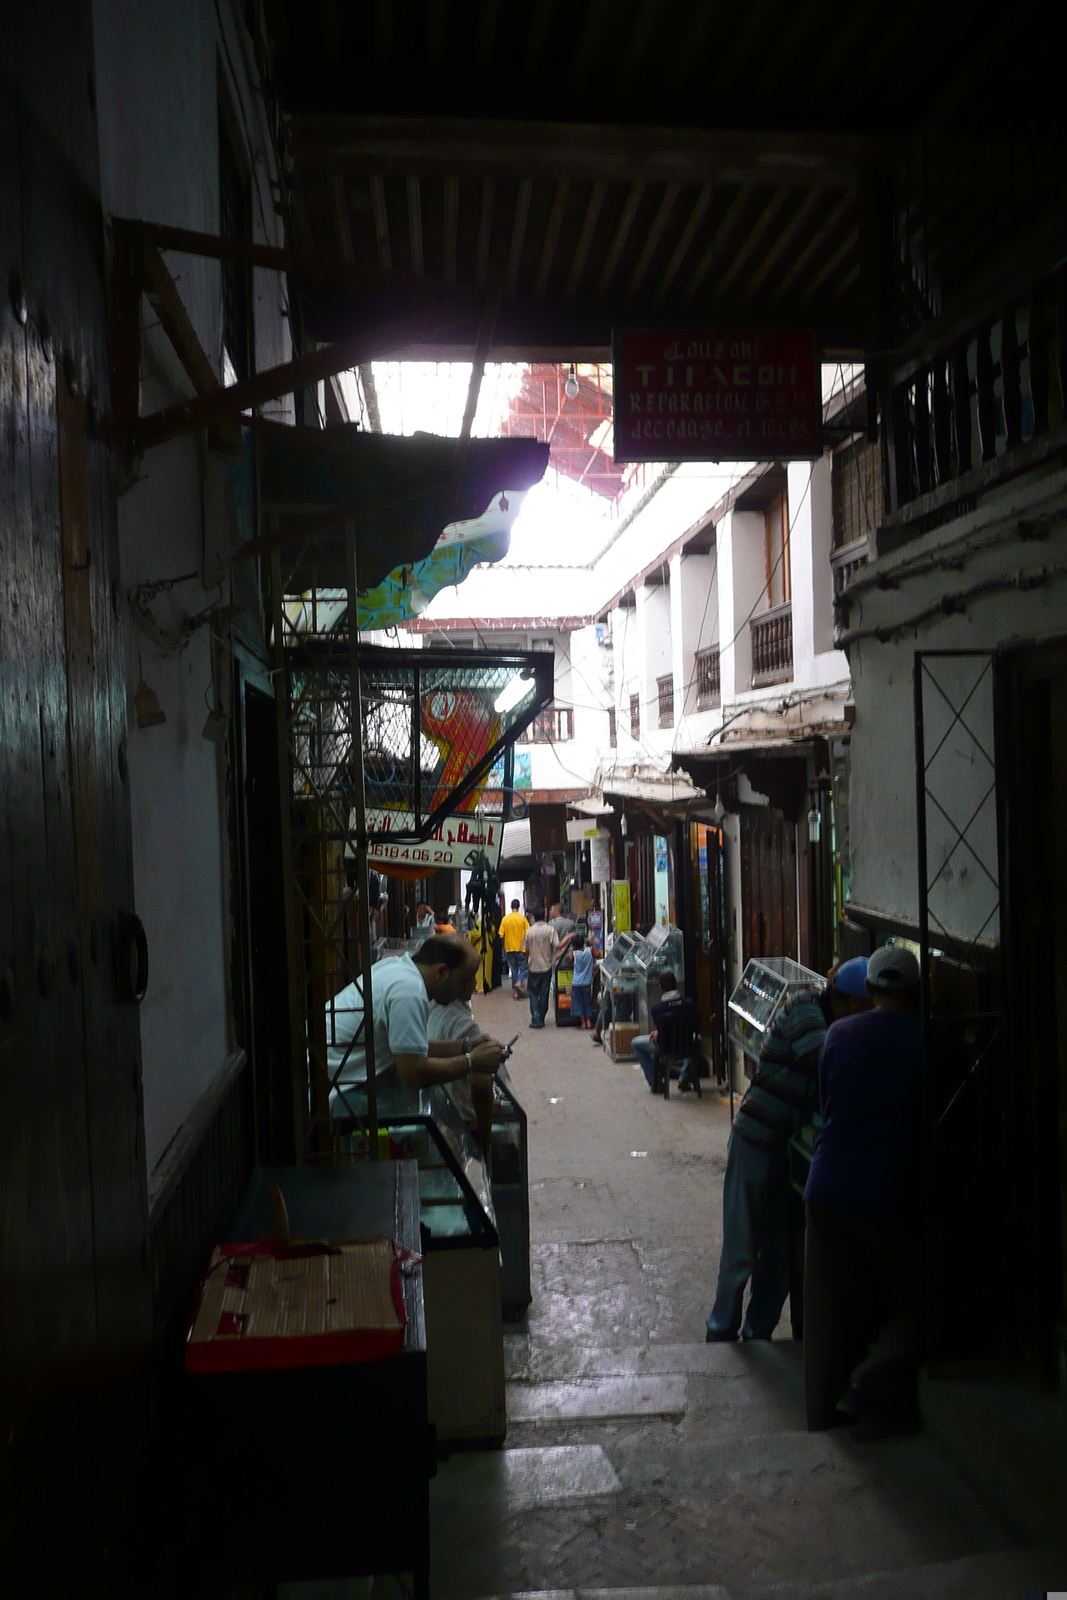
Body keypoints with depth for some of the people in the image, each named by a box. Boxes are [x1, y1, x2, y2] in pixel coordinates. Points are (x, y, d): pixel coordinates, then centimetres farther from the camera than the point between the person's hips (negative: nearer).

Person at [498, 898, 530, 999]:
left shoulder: (505, 919, -2)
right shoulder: (522, 918, -7)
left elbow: (501, 936, -3)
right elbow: (528, 933, -10)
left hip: (509, 948, 3)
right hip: (521, 948, -2)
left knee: (513, 970, 11)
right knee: (523, 968, 9)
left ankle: (515, 992, 10)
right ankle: (519, 983, -18)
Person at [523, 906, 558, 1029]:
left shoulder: (530, 931, -3)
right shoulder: (550, 929, -8)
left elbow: (527, 950, 3)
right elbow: (557, 946, -15)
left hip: (533, 967, 0)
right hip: (546, 966, 0)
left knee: (533, 994, 8)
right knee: (544, 994, 9)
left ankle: (535, 1020, -1)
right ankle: (541, 1020, 14)